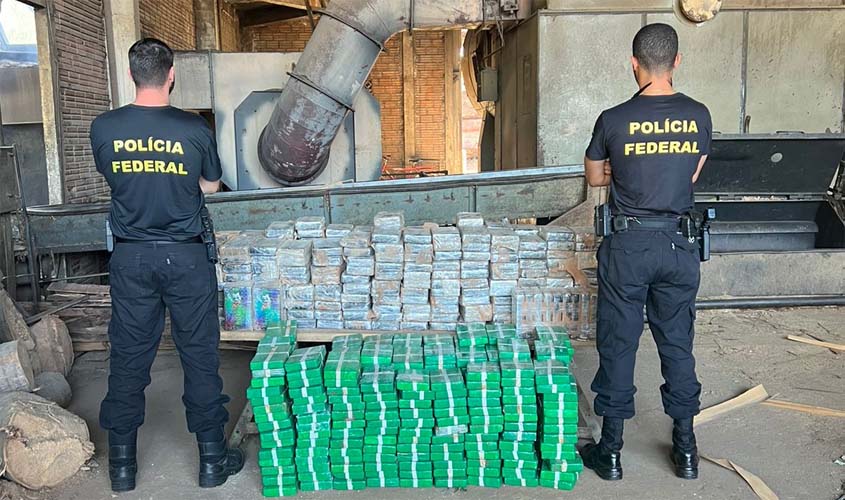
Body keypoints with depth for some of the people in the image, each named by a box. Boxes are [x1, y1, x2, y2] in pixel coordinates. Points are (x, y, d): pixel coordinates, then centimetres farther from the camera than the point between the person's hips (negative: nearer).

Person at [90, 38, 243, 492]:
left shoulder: (104, 128, -5)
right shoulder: (194, 129, -11)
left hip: (130, 257, 2)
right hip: (185, 256, -2)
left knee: (128, 357, 12)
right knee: (199, 355, 8)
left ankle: (122, 463, 23)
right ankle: (213, 459, 19)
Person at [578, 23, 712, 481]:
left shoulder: (614, 120, -10)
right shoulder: (699, 116, 0)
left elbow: (595, 177, 5)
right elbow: (691, 176, 13)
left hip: (628, 245, -3)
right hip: (679, 244, 3)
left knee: (618, 345, 6)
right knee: (678, 344, 14)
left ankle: (611, 450, 16)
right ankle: (686, 449, 25)